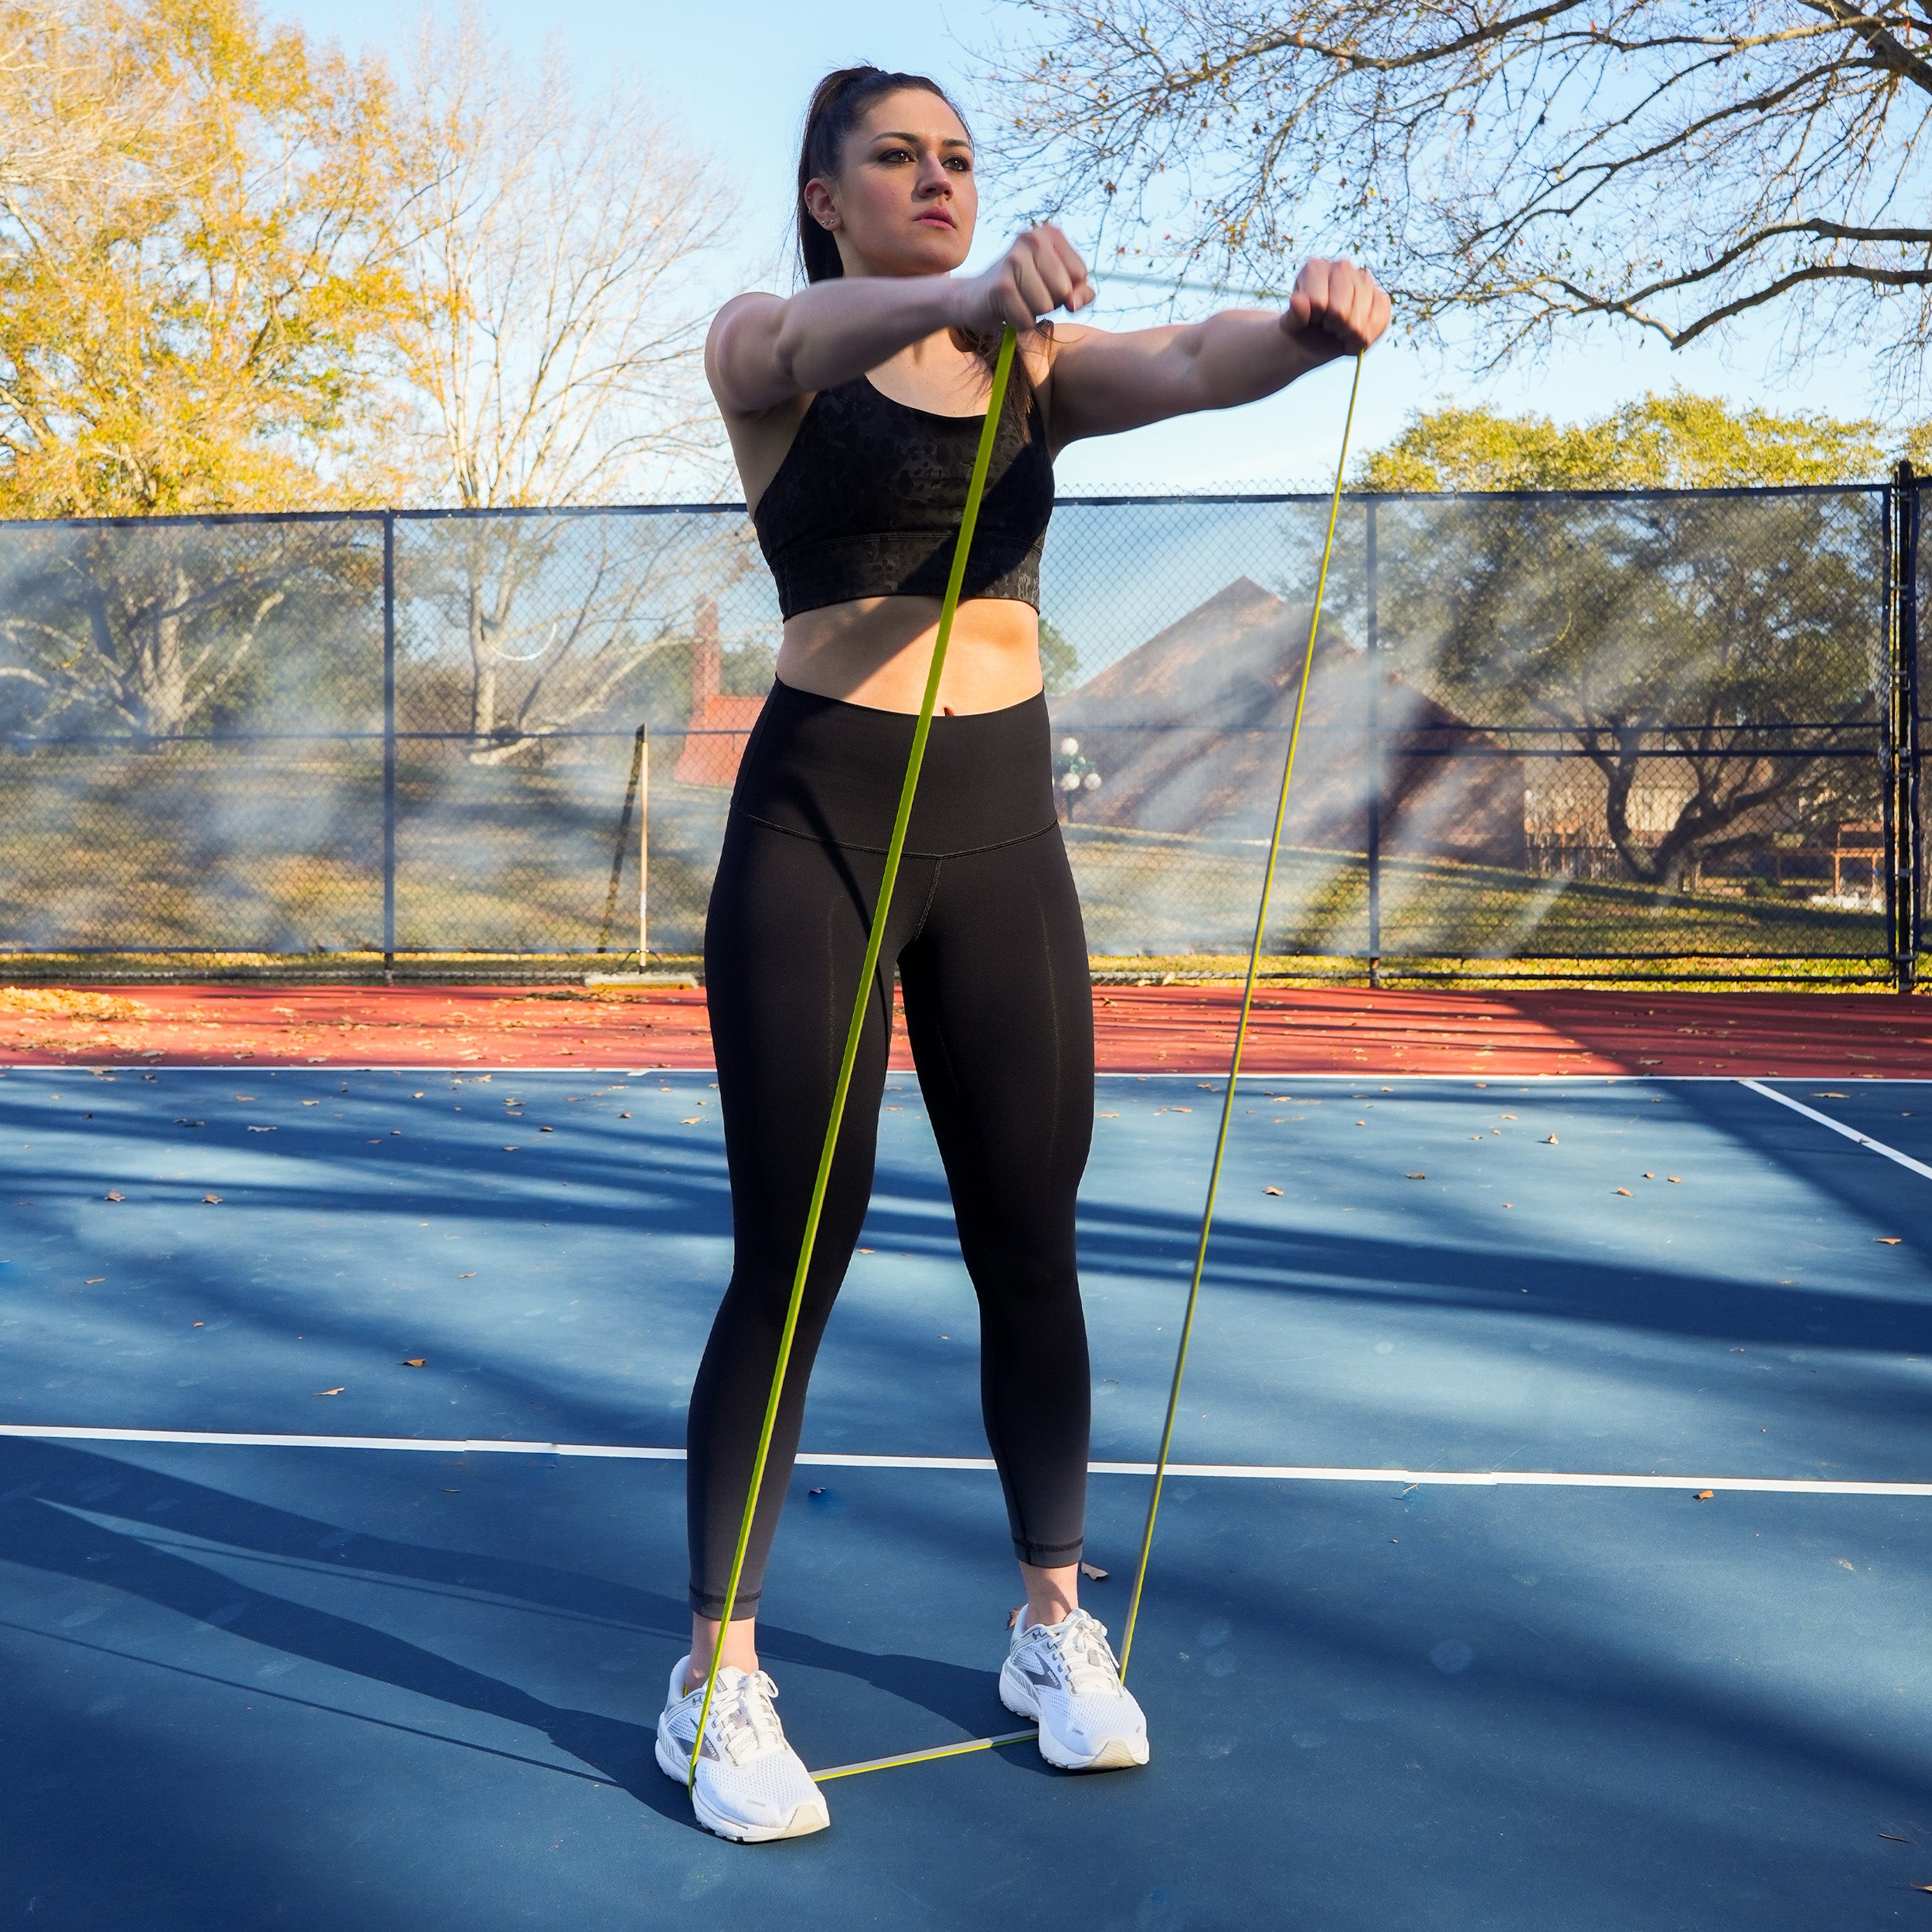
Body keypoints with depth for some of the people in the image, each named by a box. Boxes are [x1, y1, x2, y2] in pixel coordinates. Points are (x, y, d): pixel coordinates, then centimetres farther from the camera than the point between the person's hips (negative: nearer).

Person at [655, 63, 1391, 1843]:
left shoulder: (1041, 361, 10)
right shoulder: (767, 346, 1)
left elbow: (1190, 366, -11)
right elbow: (822, 334, -24)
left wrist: (1305, 329, -34)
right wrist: (964, 296, -46)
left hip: (1003, 824, 4)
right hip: (818, 822, -3)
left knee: (1032, 1245, 9)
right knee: (795, 1258, -1)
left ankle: (1058, 1621, 26)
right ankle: (718, 1676, 12)